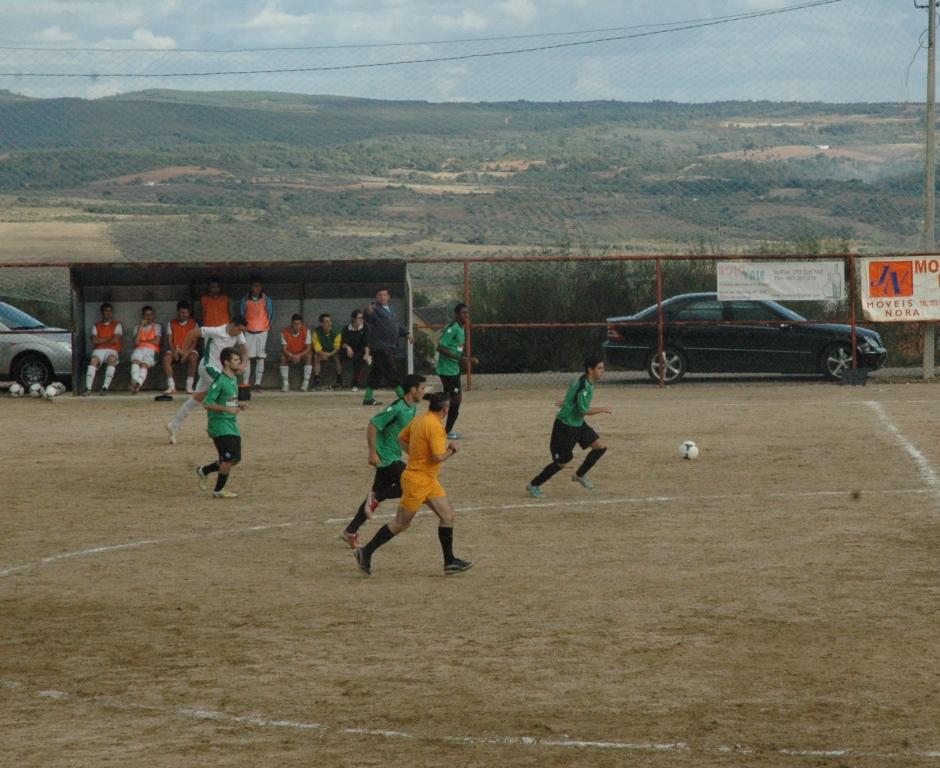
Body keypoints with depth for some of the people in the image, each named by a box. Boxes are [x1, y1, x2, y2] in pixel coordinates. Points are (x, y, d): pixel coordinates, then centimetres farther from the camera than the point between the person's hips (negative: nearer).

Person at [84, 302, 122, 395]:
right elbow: (94, 341, 3)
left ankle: (105, 387, -44)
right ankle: (88, 388, -42)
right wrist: (108, 339, -1)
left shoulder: (117, 325, 13)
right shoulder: (96, 326, 18)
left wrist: (101, 341, 1)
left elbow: (115, 340, -3)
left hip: (112, 350, -1)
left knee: (111, 359, -37)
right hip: (98, 350, 1)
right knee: (93, 360, -33)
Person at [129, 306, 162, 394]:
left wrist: (142, 341, 7)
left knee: (145, 363, -35)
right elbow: (136, 342, 4)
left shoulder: (156, 326, 19)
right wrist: (141, 326, 4)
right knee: (135, 359, -36)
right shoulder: (137, 328, 23)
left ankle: (137, 384, -57)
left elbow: (156, 341, 4)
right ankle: (135, 381, -58)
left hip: (151, 350, -2)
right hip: (139, 350, 2)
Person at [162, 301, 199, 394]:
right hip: (174, 350, 1)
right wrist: (173, 351, -20)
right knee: (166, 358, -31)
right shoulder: (171, 323, 7)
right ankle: (171, 386, -31)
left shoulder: (193, 323, 3)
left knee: (193, 358, -36)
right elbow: (169, 341, 1)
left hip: (188, 351, -1)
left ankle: (189, 386, -30)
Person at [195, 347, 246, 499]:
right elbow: (207, 404, -19)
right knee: (229, 458, -11)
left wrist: (239, 406, 6)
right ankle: (219, 491, 3)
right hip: (220, 425, -9)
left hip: (232, 425, 9)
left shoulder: (234, 379, 13)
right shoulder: (219, 381, -16)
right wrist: (227, 409, -26)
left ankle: (203, 471, 27)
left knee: (235, 458, 9)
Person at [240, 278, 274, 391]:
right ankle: (245, 383, -5)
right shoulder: (245, 300, 7)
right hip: (249, 331, 0)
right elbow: (242, 314, 11)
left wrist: (269, 325, 0)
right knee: (246, 358, -6)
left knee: (260, 358, -1)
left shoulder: (266, 299, 5)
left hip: (262, 331, 0)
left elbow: (271, 313, 8)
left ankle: (258, 384, 2)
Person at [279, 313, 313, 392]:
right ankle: (285, 383, -26)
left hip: (302, 354, -1)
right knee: (283, 358, -30)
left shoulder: (306, 331, -18)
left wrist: (299, 356, -37)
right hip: (290, 355, 1)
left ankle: (306, 382, -26)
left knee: (309, 356, -32)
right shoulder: (285, 332, -17)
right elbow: (284, 349, -18)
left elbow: (308, 348, -20)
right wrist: (292, 356, -38)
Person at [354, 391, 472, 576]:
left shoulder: (420, 420, 6)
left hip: (428, 481, 10)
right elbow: (439, 457, -26)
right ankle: (366, 552, 10)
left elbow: (401, 438, 18)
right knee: (401, 523, 1)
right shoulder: (435, 426, -21)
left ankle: (450, 562, 9)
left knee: (448, 515, 6)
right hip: (417, 480, -10)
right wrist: (451, 450, -8)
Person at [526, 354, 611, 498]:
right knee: (562, 463, -2)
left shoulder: (585, 381, 4)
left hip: (577, 424, 9)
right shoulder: (584, 386, -26)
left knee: (601, 447, 3)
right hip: (565, 426, -9)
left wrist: (567, 402, 33)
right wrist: (603, 410, -18)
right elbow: (584, 410, -26)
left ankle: (579, 475, 18)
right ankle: (533, 485, 14)